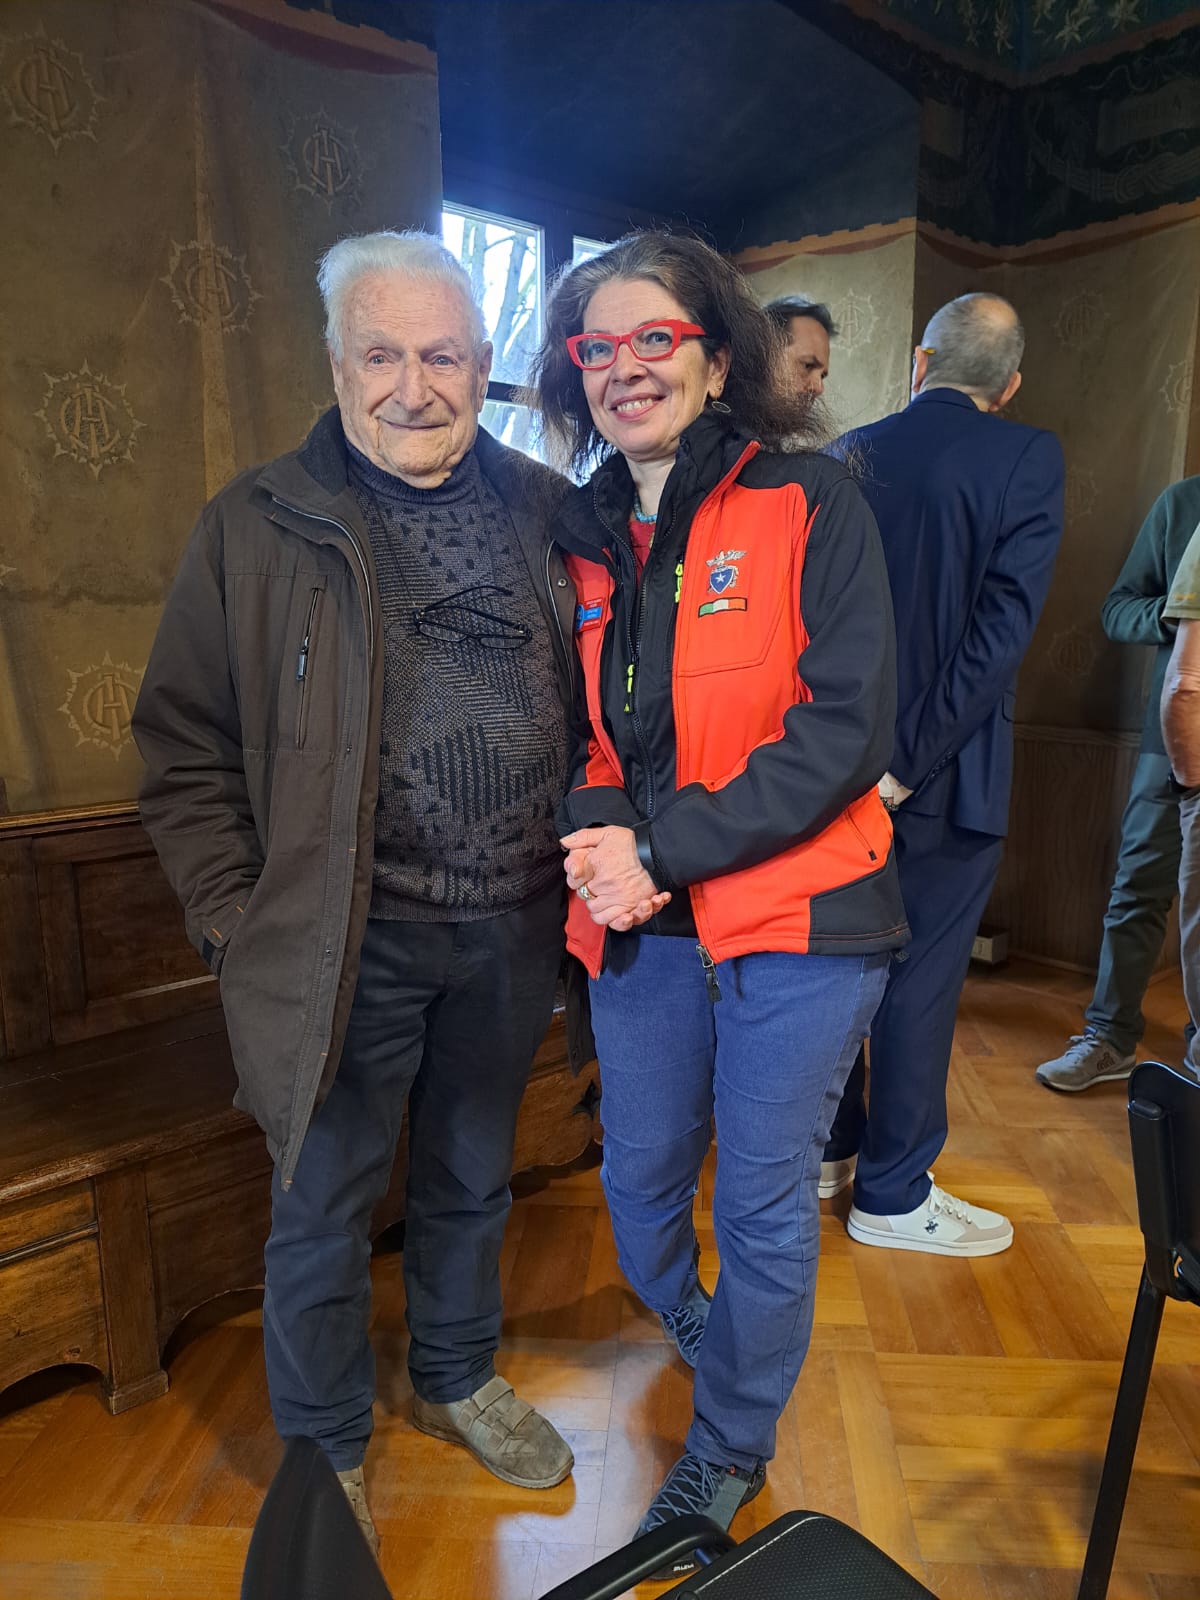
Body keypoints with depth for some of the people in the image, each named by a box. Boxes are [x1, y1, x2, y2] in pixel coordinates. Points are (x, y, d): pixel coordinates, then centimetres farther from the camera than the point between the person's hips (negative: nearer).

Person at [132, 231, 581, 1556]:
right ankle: (323, 1456, 40)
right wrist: (237, 924, -8)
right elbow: (185, 749, -3)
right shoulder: (257, 526, -4)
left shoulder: (547, 512, 5)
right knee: (323, 1208, 13)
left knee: (471, 1178, 22)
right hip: (347, 943, -2)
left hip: (510, 934, 3)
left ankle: (457, 1381, 49)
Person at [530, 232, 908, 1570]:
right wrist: (598, 835, -9)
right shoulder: (581, 536, 8)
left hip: (795, 919, -4)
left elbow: (847, 730, -14)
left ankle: (732, 1447, 37)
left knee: (764, 1203, 8)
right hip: (638, 925, 5)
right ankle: (701, 1335, 54)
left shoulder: (810, 505, -6)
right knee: (638, 1184, 18)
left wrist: (667, 843, -19)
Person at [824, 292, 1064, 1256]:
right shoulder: (1027, 458, -8)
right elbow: (1004, 624, -17)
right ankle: (893, 1195, 20)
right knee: (922, 977, 6)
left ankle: (830, 1147, 34)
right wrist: (912, 758, -16)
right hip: (949, 769, -4)